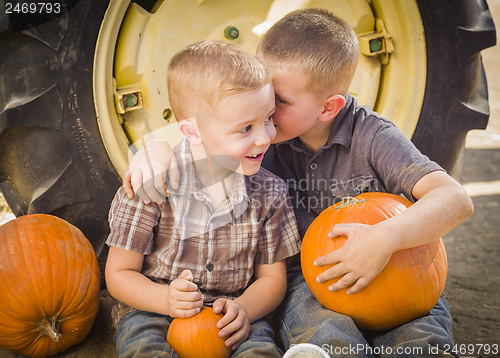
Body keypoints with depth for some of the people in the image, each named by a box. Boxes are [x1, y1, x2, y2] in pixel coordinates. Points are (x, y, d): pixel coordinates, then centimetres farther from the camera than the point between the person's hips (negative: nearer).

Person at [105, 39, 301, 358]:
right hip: (154, 309, -1)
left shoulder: (270, 193, -3)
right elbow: (120, 274, -4)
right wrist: (166, 299, -23)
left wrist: (244, 308, -16)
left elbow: (272, 277, 5)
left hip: (229, 319, 2)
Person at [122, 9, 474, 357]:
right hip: (301, 278, 1)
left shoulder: (371, 136, -12)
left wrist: (387, 237, -38)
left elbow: (456, 199, -20)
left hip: (380, 274, 0)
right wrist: (154, 145, -20)